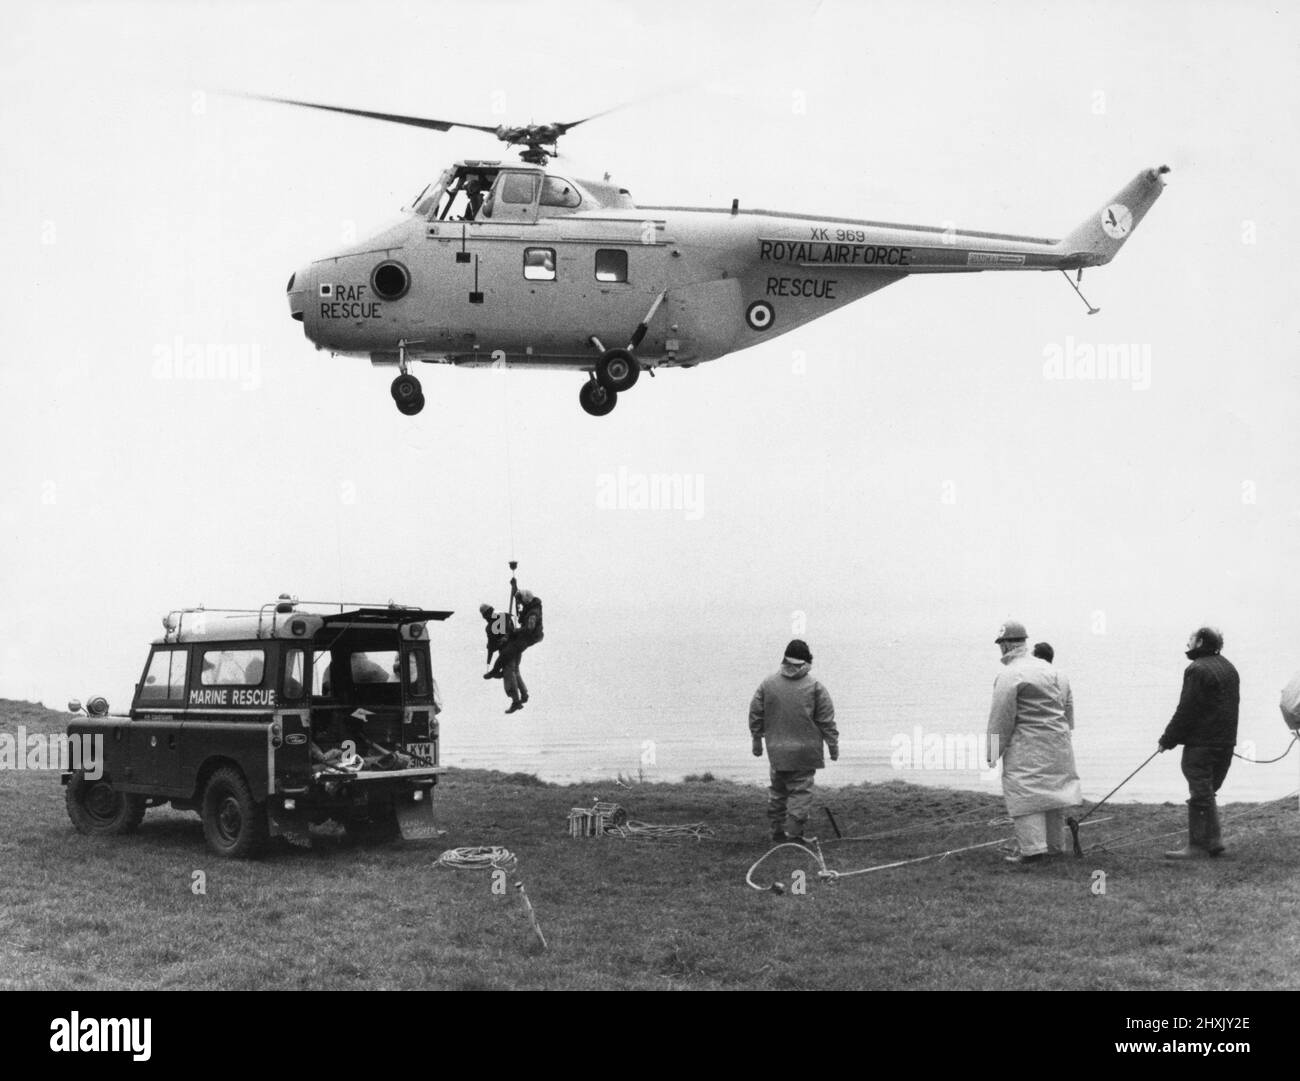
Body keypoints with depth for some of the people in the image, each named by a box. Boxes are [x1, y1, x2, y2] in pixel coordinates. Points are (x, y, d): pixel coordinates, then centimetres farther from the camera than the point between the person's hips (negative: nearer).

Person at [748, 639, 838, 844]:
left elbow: (755, 715, 7)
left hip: (776, 751, 3)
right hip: (804, 751, -3)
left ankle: (777, 829, 25)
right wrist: (833, 745, 6)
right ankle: (794, 833, -3)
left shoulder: (767, 684, 1)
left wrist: (757, 740, 19)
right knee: (801, 791, 1)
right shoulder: (814, 687, -7)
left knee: (777, 790, 17)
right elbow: (826, 720, -4)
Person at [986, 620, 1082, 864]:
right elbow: (1069, 708, 19)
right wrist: (1064, 734, 25)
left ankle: (1031, 848, -12)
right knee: (1052, 789, 15)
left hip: (1027, 746, -8)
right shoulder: (1053, 670, 15)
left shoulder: (1009, 676, -12)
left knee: (1024, 793, -5)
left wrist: (993, 753, -7)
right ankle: (1055, 845, 22)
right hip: (1058, 743, 8)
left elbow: (1001, 719, -13)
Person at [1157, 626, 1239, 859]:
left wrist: (1168, 740, -9)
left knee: (1199, 795, -4)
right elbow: (1232, 704, 18)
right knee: (1208, 793, 17)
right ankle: (1214, 840, 18)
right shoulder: (1229, 668, 14)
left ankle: (1197, 846, -2)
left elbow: (1186, 711, -17)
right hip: (1226, 742, 9)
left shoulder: (1197, 670, -15)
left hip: (1200, 744, -9)